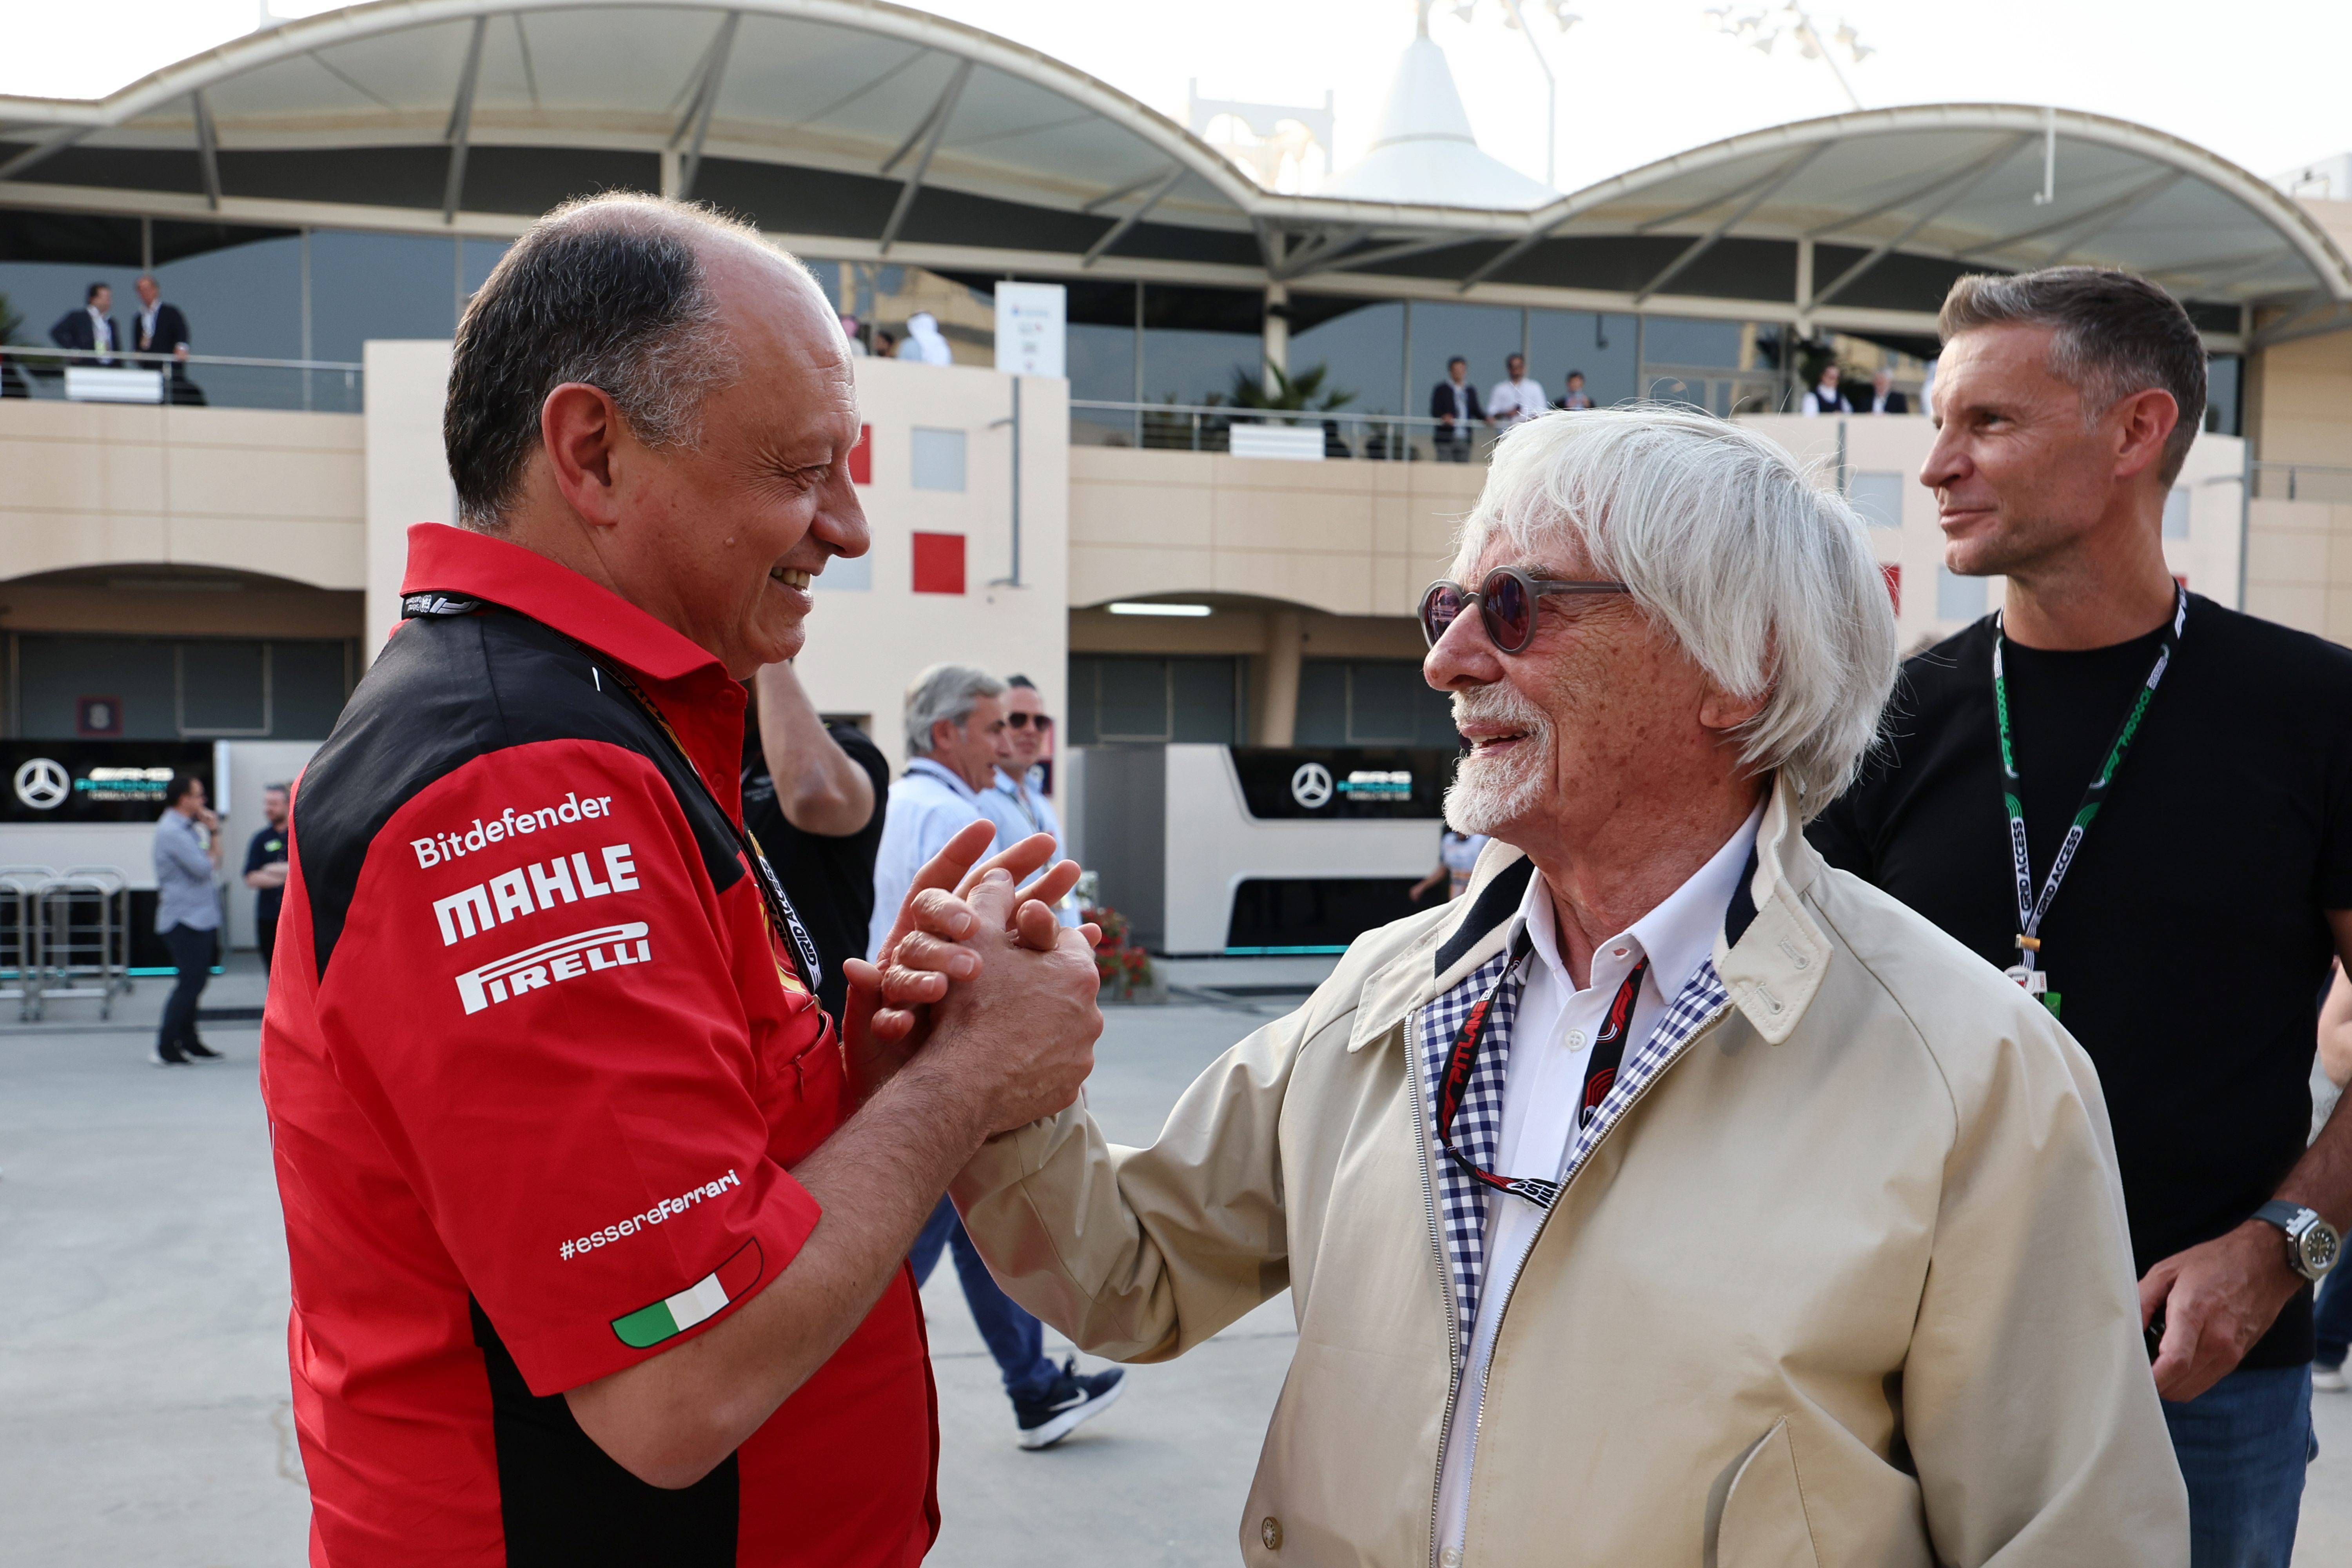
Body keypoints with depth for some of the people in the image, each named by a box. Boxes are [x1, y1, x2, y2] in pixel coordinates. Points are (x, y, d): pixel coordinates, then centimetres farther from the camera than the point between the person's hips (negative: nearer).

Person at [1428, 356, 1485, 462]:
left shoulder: (1471, 391, 16)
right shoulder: (1441, 389, 2)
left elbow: (1476, 410, 17)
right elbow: (1435, 412, -5)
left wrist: (1486, 418, -3)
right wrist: (1444, 417, -26)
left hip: (1464, 440, 4)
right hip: (1445, 440, -4)